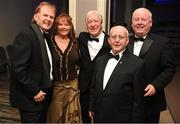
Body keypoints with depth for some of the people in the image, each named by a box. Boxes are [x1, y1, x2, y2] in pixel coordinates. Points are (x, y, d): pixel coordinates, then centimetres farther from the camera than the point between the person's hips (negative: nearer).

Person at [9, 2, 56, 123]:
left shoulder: (46, 37, 10)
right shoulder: (25, 36, -17)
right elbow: (18, 69, -23)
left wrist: (45, 91, 8)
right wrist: (34, 91, -18)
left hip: (43, 95, 8)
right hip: (30, 98, -8)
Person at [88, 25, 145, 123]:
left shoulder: (137, 64, -13)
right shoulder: (100, 60, 4)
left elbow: (138, 99, -11)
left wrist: (136, 120, -8)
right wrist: (92, 108, 12)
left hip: (121, 118, -4)